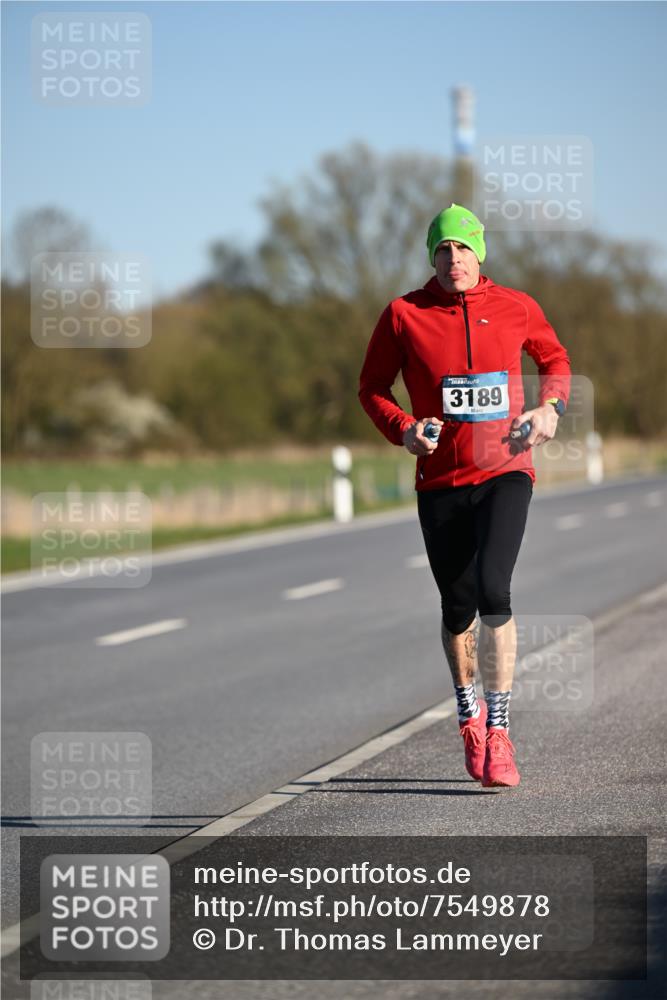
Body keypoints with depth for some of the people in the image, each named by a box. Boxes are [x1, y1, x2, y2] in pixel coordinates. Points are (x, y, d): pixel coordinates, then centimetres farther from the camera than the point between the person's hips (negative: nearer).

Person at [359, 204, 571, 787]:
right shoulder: (403, 315, 0)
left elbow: (555, 360, 20)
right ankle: (469, 714, 33)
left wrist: (550, 408, 0)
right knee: (458, 608, 7)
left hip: (505, 472, -1)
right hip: (441, 482, 1)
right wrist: (403, 429, -9)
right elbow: (372, 387, 10)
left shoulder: (516, 308, 2)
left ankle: (498, 732, -12)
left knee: (493, 589, -20)